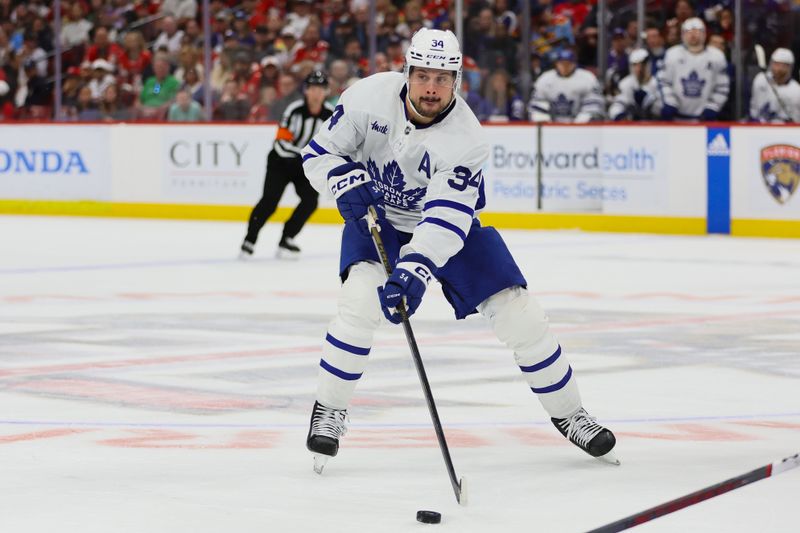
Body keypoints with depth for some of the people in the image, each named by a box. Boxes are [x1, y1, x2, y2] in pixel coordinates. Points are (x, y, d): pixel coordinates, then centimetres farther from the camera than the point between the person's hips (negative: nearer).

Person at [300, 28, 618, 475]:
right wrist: (348, 184, -31)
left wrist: (415, 272, -51)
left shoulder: (466, 139, -30)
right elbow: (320, 153, -11)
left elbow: (445, 219, -38)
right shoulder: (370, 96, -23)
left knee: (518, 312, -7)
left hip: (449, 220, 0)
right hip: (376, 216, 0)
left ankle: (568, 413, 13)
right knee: (362, 297, -28)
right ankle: (329, 411, -11)